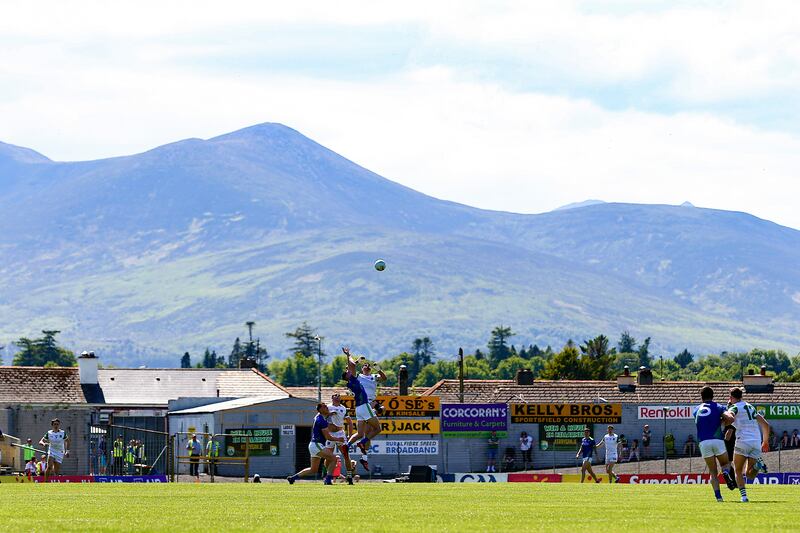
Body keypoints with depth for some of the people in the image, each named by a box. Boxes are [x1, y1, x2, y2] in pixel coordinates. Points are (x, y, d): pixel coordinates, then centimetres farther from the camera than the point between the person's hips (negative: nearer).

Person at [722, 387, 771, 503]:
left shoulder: (734, 408, 2)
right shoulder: (751, 408, 23)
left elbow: (730, 418, -22)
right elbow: (766, 425, 24)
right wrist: (765, 441, 34)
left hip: (743, 441, -5)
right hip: (757, 443, 5)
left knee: (738, 471, 9)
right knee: (749, 475, 8)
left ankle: (744, 495, -8)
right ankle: (757, 464, -22)